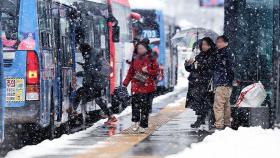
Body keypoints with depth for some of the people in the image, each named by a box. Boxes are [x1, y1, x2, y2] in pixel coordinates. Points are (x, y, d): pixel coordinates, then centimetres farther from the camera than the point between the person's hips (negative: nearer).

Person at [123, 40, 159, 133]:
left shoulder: (151, 59, 1)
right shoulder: (135, 60, 11)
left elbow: (156, 71, 1)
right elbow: (130, 72, 16)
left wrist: (147, 71, -15)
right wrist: (126, 83, 11)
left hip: (147, 86, -3)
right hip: (136, 86, 3)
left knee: (145, 106, -3)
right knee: (135, 104, -4)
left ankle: (143, 125, 1)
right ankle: (135, 122, 10)